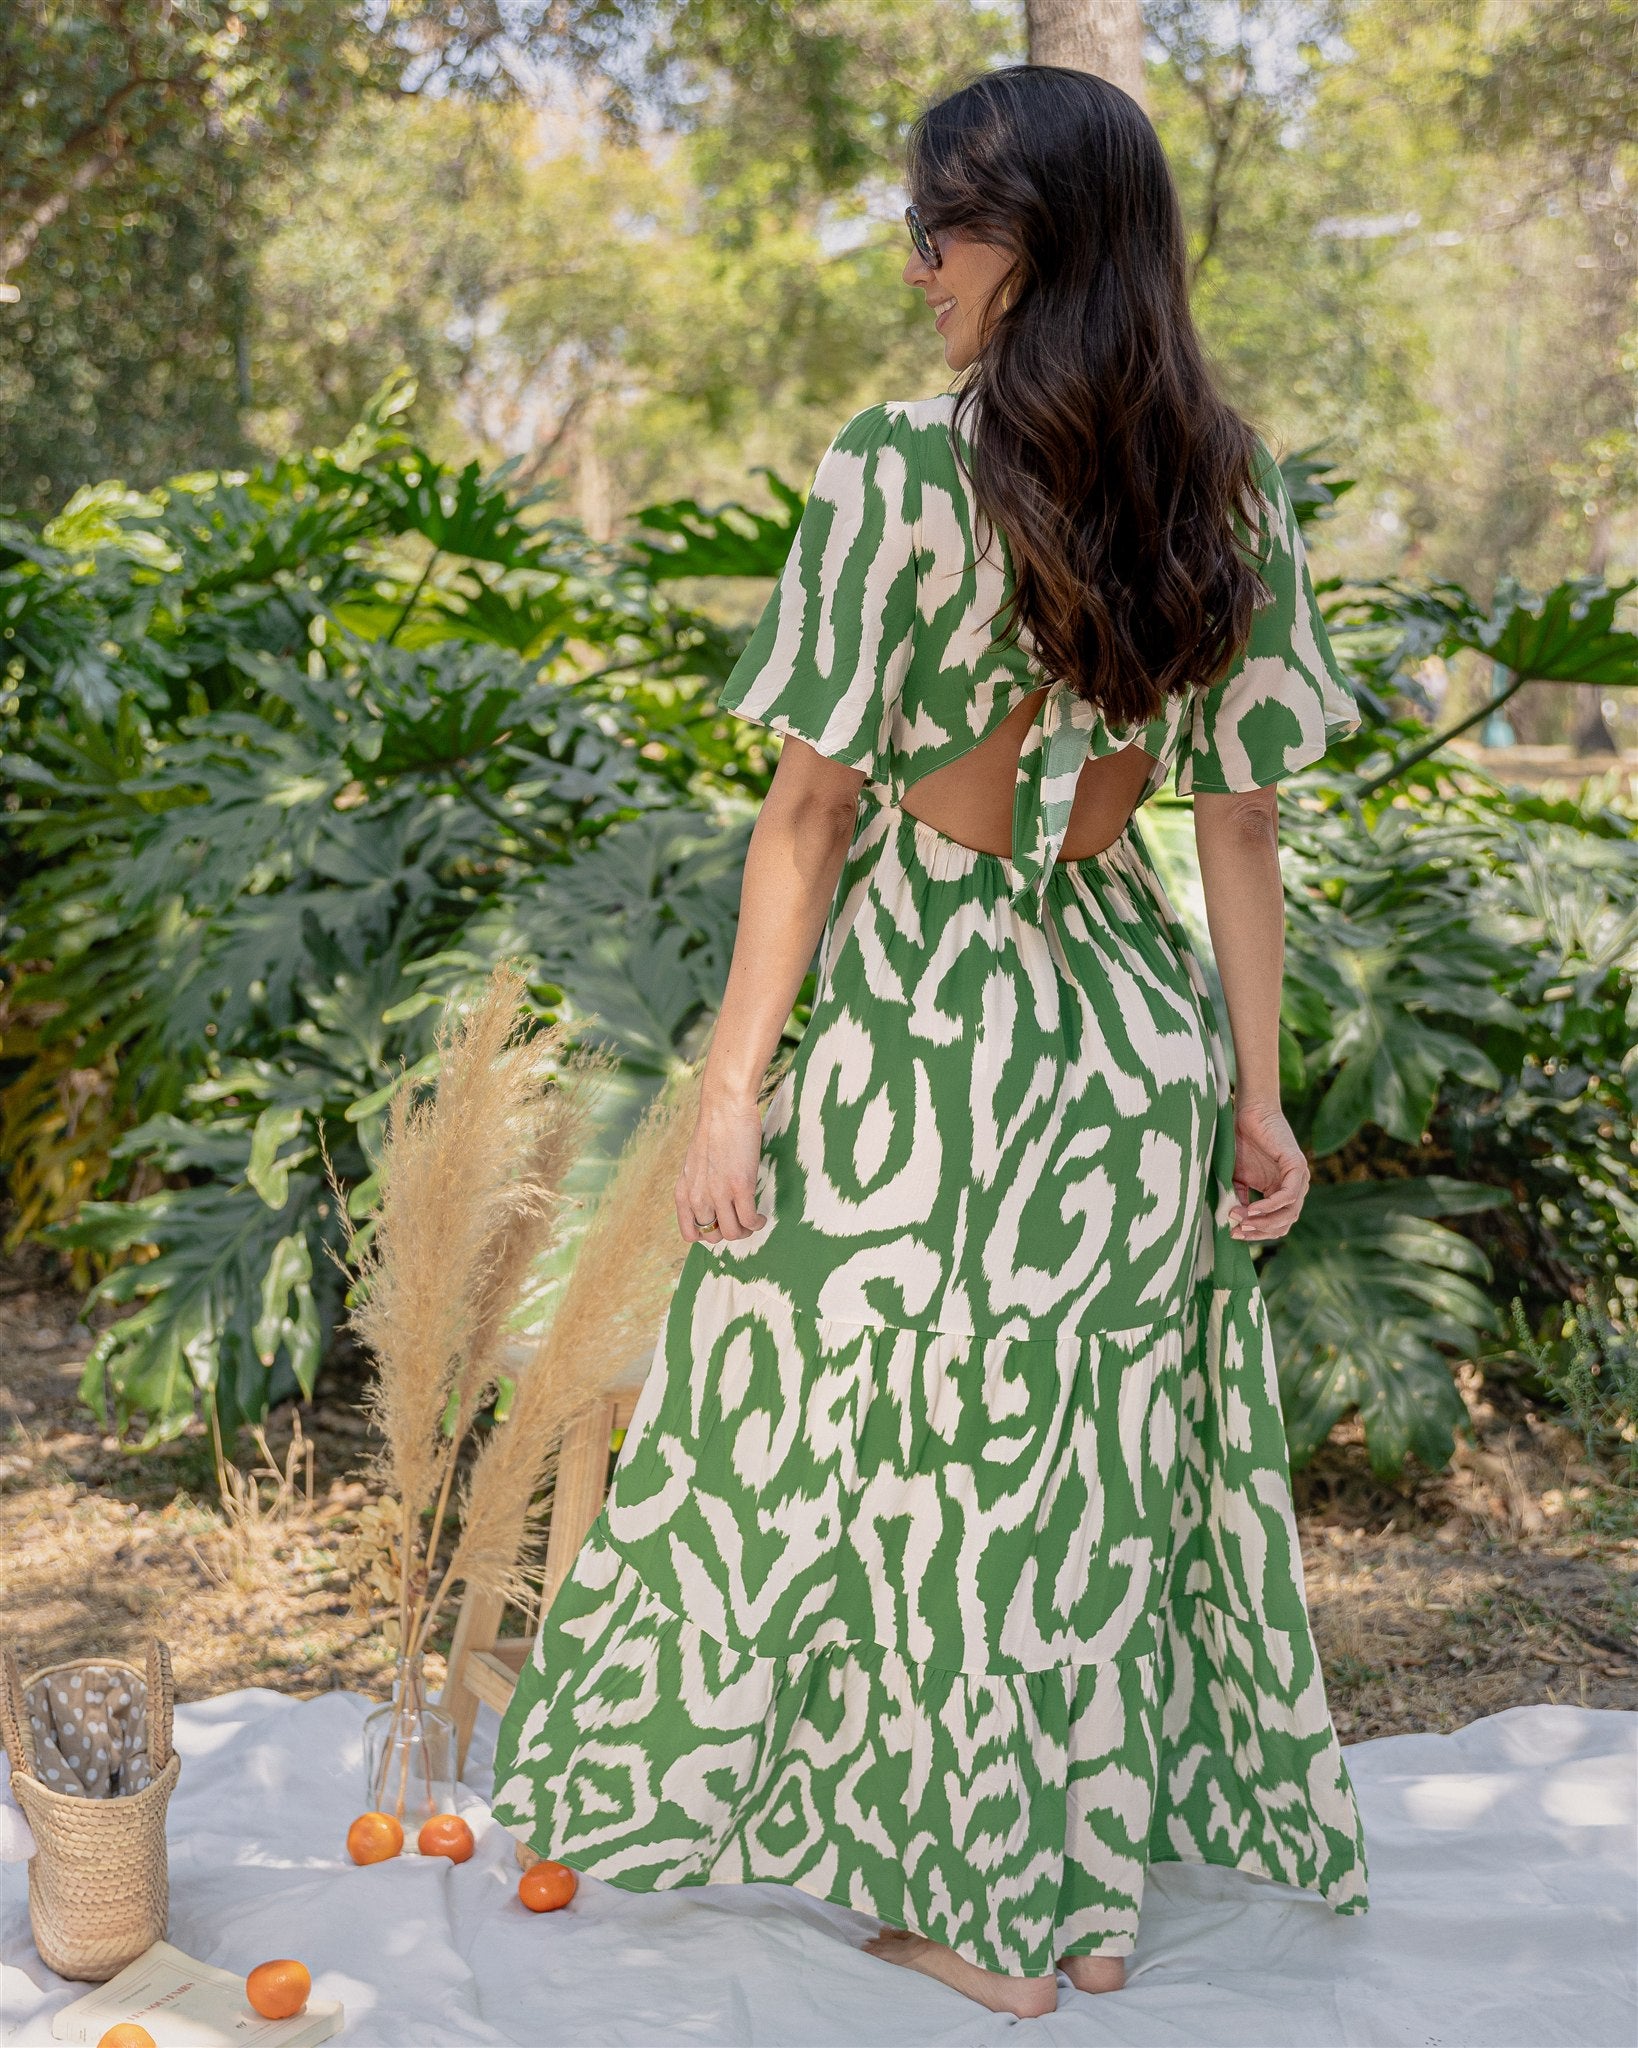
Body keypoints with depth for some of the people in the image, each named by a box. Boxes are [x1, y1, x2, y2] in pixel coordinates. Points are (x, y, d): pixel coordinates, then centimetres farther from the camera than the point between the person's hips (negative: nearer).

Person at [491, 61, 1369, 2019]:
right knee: (1102, 1469, 18)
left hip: (927, 1039, -5)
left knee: (909, 1467, 13)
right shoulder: (1232, 492, 0)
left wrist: (731, 1086, -8)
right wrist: (1256, 1097, 8)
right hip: (1141, 1036, 5)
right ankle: (1100, 1878, 34)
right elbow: (1242, 823, 2)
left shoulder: (903, 466, -15)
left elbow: (811, 804, -14)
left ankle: (979, 1905, 29)